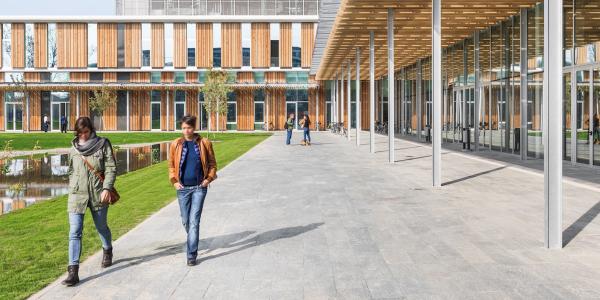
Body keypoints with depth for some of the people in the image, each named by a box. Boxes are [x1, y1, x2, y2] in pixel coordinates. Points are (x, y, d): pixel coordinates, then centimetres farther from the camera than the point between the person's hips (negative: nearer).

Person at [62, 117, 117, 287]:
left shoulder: (103, 144, -3)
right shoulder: (74, 148, 7)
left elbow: (111, 168, -7)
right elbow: (71, 171, 19)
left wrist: (106, 188, -16)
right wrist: (71, 189, 16)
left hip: (98, 194, -2)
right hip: (77, 194, 2)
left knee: (101, 226, 16)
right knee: (74, 232, -6)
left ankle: (107, 251, 43)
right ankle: (73, 271, -4)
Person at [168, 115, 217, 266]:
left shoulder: (205, 143, -2)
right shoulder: (175, 144, 2)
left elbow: (212, 163, 6)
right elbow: (171, 165, 11)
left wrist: (209, 178, -6)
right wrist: (174, 180, -1)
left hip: (199, 188, -2)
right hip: (182, 188, 2)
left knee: (194, 221, -6)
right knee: (185, 221, 13)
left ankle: (192, 254, 1)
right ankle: (192, 239, 43)